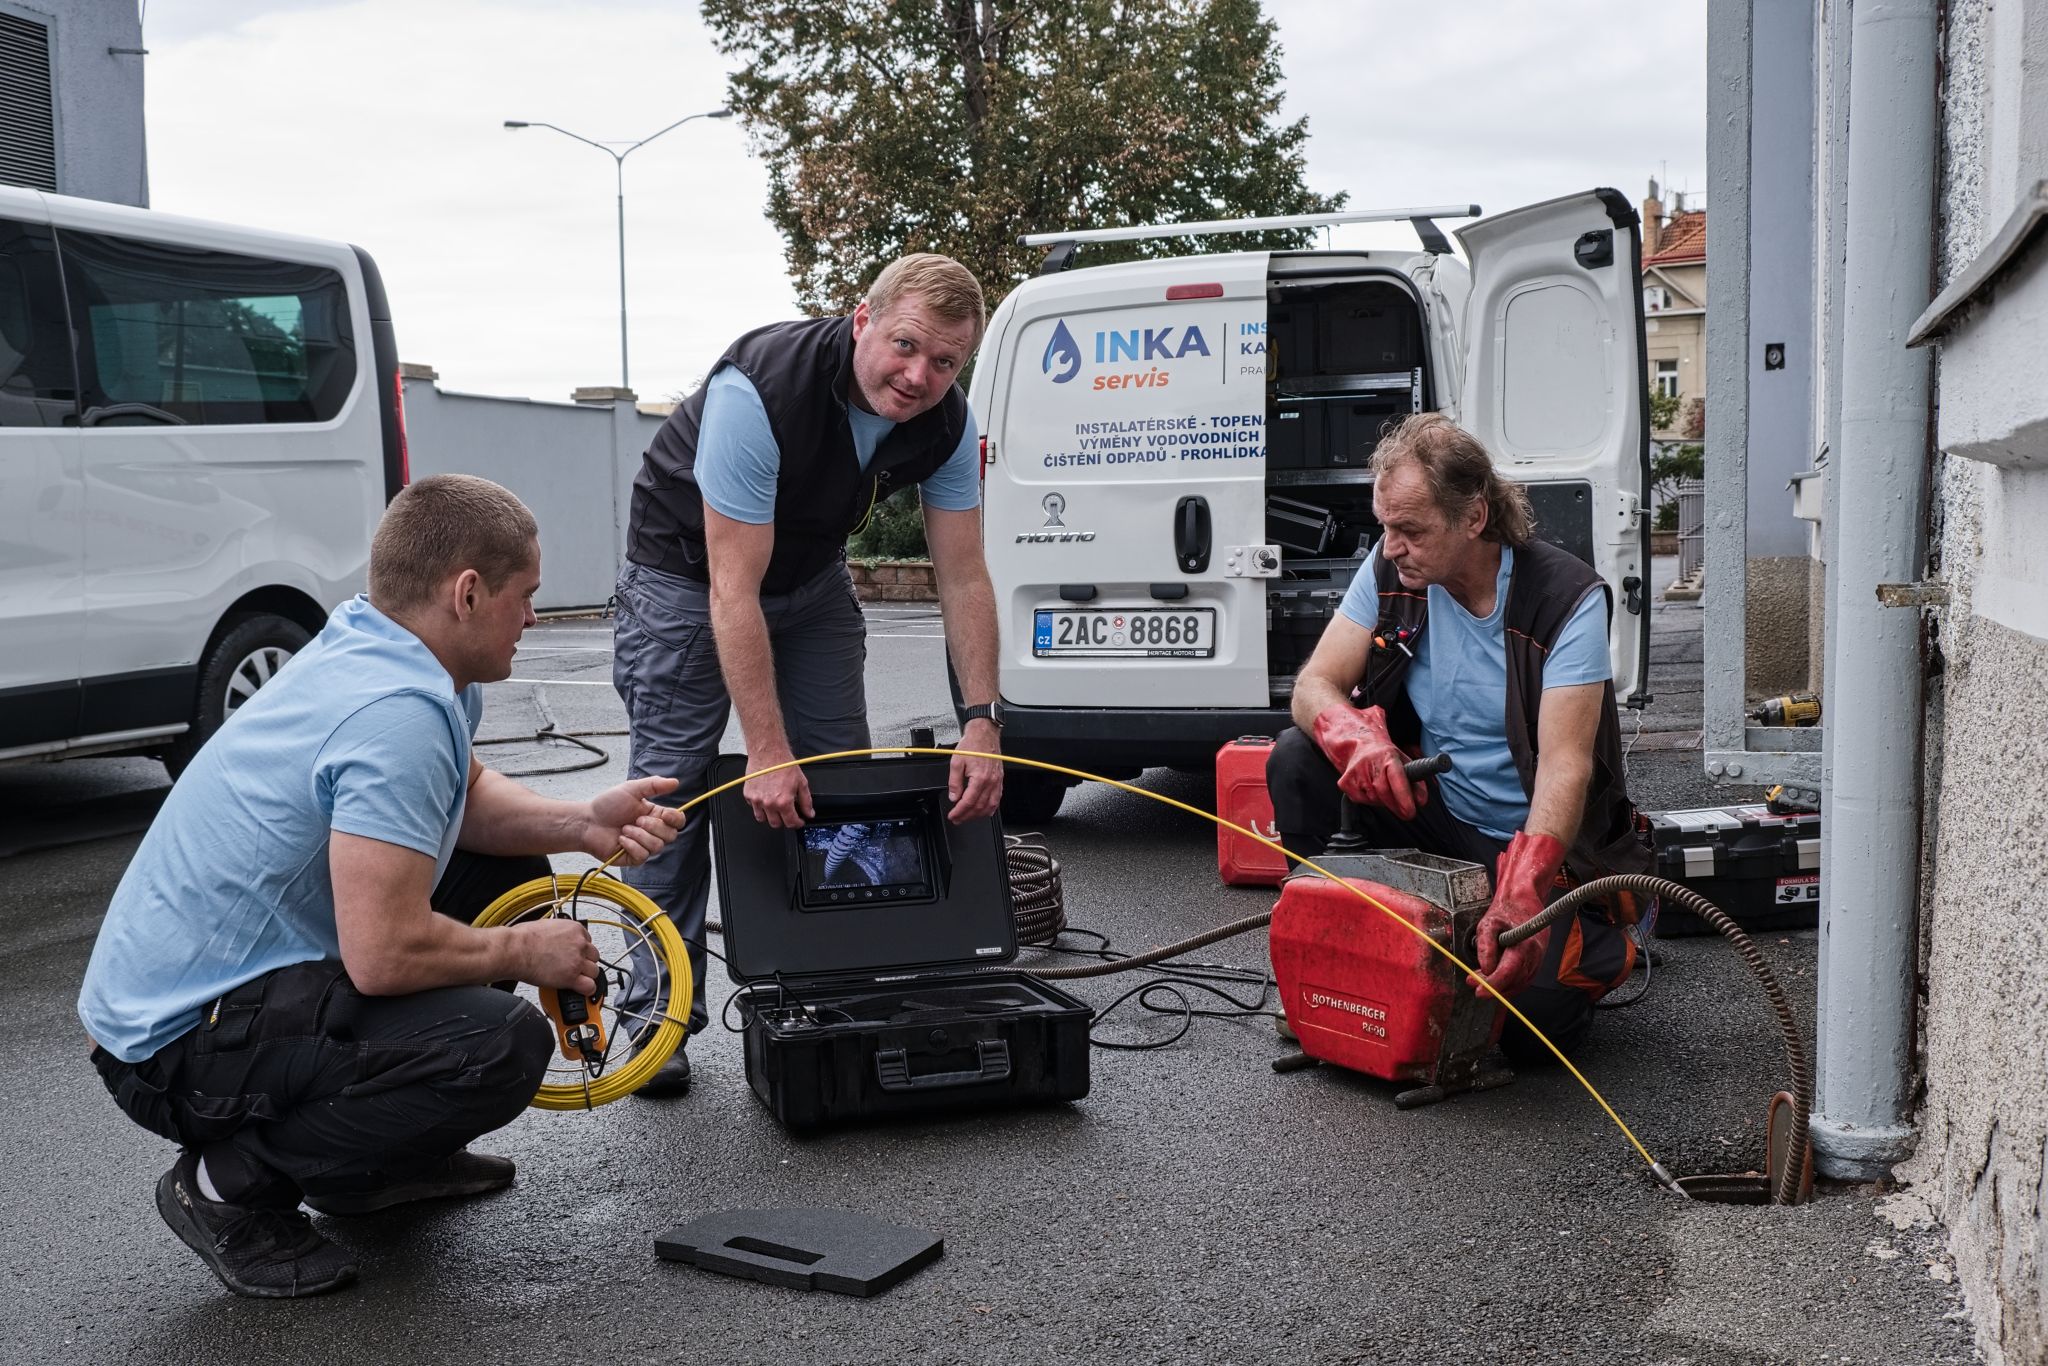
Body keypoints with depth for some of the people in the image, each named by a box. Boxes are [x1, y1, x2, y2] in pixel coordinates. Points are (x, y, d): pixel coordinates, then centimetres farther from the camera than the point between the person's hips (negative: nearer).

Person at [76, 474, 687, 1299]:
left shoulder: (367, 644, 3)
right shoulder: (399, 712, -27)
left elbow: (464, 796, 19)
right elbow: (385, 955, -30)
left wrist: (581, 824, 1)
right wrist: (524, 954, -12)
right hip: (185, 1041, -10)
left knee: (508, 873, 15)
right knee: (504, 1043, -28)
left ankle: (382, 1161, 21)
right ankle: (233, 1184, -6)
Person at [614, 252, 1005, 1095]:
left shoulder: (945, 423, -19)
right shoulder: (760, 391, -36)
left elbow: (963, 577, -13)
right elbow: (733, 590, -36)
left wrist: (983, 722, -22)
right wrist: (766, 752, -36)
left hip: (810, 576, 5)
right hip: (687, 571, -5)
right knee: (675, 788, -8)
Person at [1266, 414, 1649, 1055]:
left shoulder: (1567, 598, -21)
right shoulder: (1390, 571, -6)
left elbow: (1565, 764, -29)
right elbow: (1314, 685, -10)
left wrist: (1521, 894, -45)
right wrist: (1354, 736, -35)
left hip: (1542, 845, -4)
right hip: (1433, 817, 4)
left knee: (1532, 1012, -25)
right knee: (1297, 757, -19)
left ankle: (1602, 942, 11)